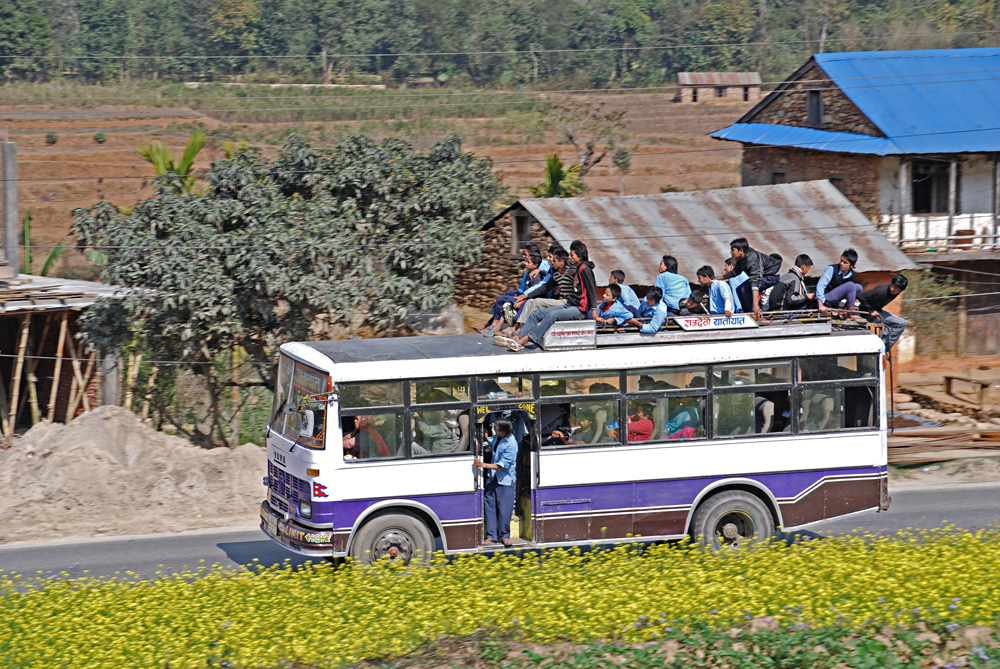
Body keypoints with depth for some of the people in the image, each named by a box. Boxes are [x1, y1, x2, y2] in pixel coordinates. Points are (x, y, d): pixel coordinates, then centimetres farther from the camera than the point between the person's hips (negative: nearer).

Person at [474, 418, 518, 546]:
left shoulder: (511, 445, -24)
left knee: (504, 508, -1)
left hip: (505, 479, -7)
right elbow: (489, 442, 23)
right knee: (489, 505, 4)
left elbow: (501, 466, -23)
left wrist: (483, 465, -24)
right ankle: (491, 536, 10)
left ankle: (504, 535, 16)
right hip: (492, 477, 7)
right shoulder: (497, 437, -2)